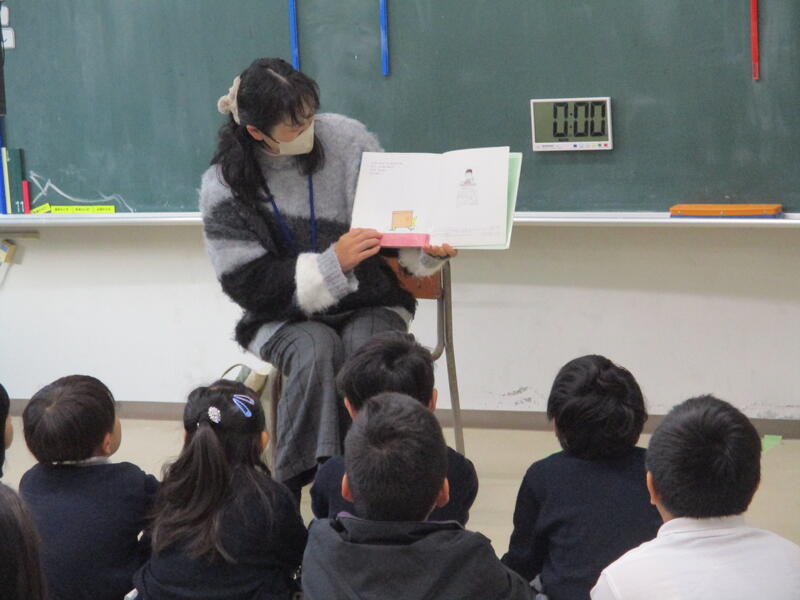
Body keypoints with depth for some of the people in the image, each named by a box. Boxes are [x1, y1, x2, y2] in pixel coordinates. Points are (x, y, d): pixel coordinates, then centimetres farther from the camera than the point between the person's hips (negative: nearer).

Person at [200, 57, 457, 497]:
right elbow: (248, 284, -10)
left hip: (370, 304, 1)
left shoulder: (348, 139, -4)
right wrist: (332, 263, -21)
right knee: (316, 349, -34)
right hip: (284, 317, -1)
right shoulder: (224, 187, -7)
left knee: (363, 346, -32)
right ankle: (298, 480, -28)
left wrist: (427, 251, -20)